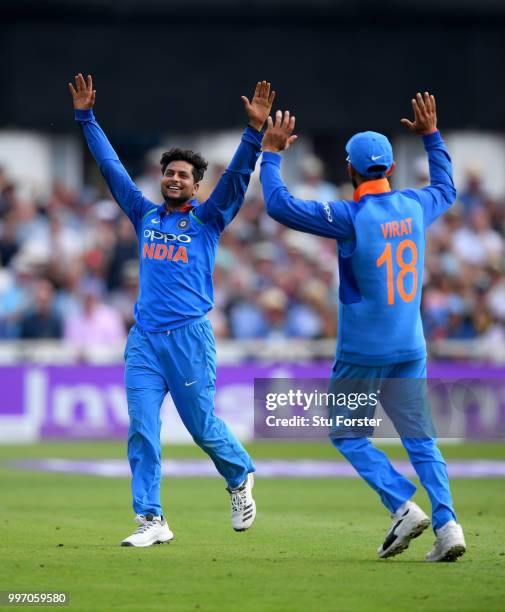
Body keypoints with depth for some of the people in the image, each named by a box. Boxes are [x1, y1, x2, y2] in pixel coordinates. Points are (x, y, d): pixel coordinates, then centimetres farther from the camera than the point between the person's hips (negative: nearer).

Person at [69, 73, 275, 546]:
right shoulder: (145, 216, 14)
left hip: (189, 338, -3)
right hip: (144, 339, 3)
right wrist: (85, 118, 15)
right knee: (141, 431, -5)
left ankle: (240, 477, 31)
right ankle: (151, 521, -4)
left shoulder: (207, 220, 5)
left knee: (203, 427, 2)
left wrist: (255, 129, -19)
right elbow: (111, 166, 17)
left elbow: (237, 175, -7)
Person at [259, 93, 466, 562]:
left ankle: (404, 506, -7)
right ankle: (447, 524, -8)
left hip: (362, 351, -5)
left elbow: (280, 205, -15)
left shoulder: (351, 218, -15)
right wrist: (431, 136, 35)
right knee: (419, 438, 8)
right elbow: (445, 189, 28)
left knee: (347, 433, 10)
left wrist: (270, 154, -2)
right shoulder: (415, 207, 3)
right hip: (410, 347, 5)